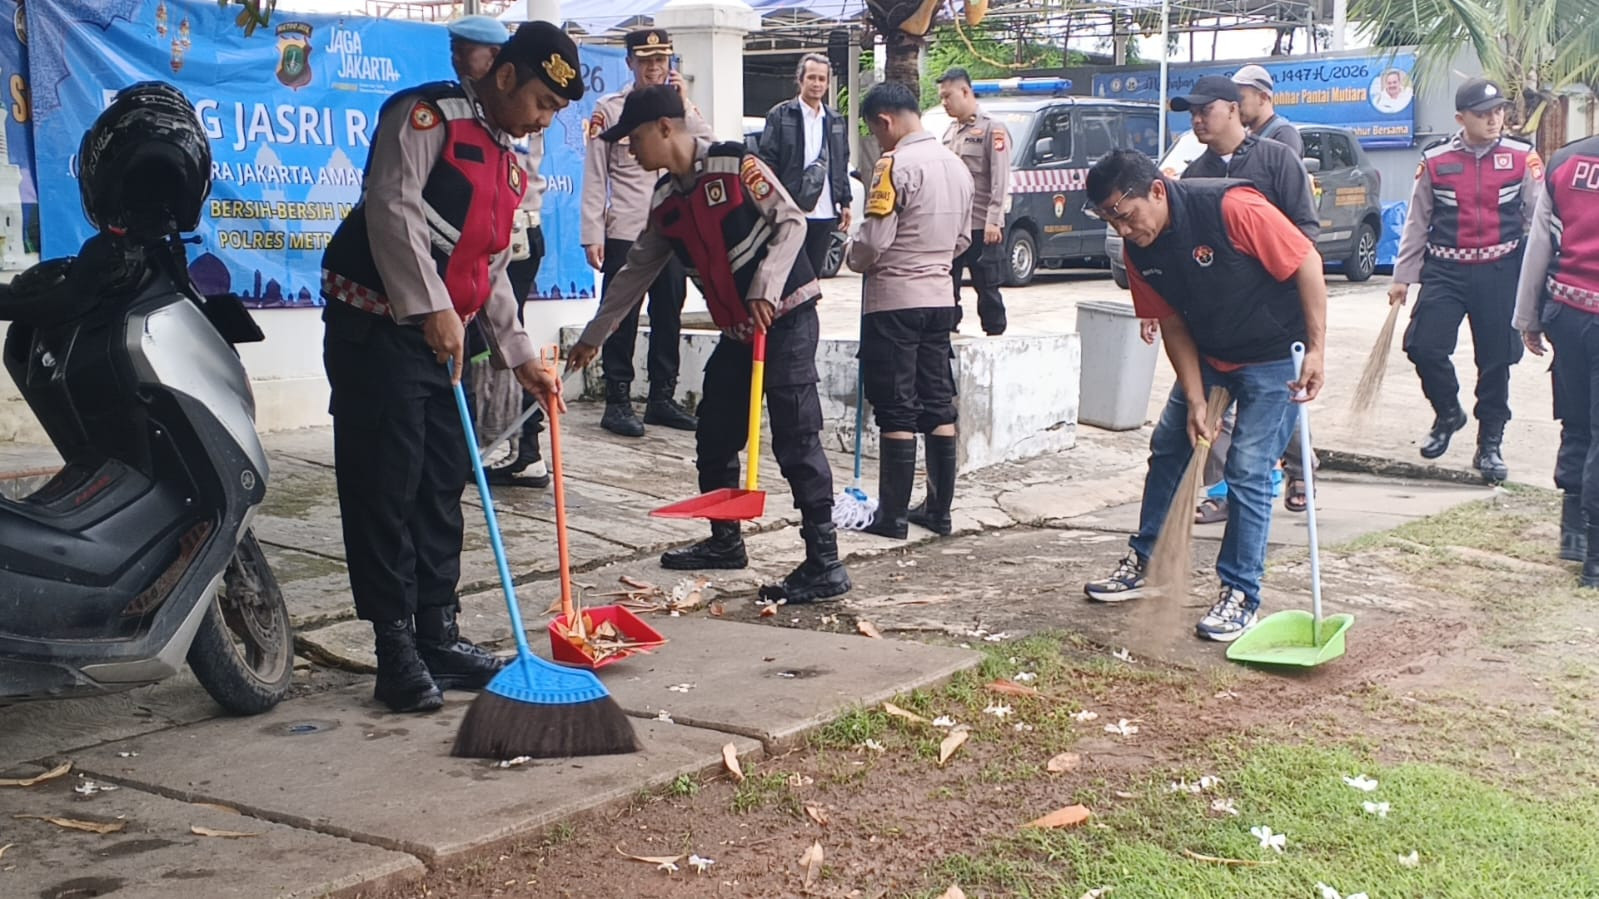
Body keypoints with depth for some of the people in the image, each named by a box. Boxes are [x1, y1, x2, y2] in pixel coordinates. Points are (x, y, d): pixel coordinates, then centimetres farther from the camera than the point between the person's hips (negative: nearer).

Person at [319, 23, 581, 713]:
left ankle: (439, 637, 20)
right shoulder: (426, 114, -8)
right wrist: (432, 307, -26)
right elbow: (392, 207, -21)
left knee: (442, 488, 11)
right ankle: (397, 654, 1)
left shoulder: (508, 166, 18)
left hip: (442, 338, 9)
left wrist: (520, 358, 18)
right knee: (384, 491, -5)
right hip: (375, 326, -9)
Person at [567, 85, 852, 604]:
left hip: (785, 316, -8)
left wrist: (765, 288, -25)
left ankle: (825, 566, -9)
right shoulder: (665, 201, 10)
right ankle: (725, 542, 30)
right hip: (736, 329, 8)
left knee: (795, 439, -11)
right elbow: (636, 272, 17)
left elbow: (791, 221, -13)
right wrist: (593, 337, 21)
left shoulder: (735, 164, -12)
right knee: (713, 438, 13)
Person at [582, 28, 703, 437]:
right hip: (625, 233, -4)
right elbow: (595, 178, -3)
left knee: (668, 317, 10)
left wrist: (685, 103, -9)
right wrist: (592, 235, -10)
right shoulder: (610, 109, 0)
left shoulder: (680, 107, 10)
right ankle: (617, 402, 7)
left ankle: (662, 399, 20)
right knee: (621, 319, 1)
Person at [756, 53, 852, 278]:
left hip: (826, 213, 5)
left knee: (814, 273, 8)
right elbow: (767, 162, -4)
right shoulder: (780, 115, 0)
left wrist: (845, 203, 11)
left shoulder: (837, 121, 15)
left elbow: (842, 166, 18)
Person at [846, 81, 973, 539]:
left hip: (893, 300, -7)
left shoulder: (896, 164, -15)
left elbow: (874, 239, -18)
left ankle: (893, 515, 2)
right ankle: (938, 509, 16)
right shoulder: (956, 164, 10)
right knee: (939, 405, 10)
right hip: (939, 298, 8)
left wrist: (852, 257, 1)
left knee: (896, 411, -3)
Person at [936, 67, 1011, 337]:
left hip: (982, 226, -7)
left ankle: (995, 334, 6)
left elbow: (1000, 179, -12)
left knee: (987, 288, -2)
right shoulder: (950, 130, 17)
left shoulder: (992, 128, -6)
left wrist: (993, 219, -19)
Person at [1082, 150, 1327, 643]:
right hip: (1209, 355, 7)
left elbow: (1307, 263, -23)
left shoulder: (1231, 208, -30)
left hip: (1275, 354, -7)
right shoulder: (1138, 250, -9)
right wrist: (1195, 400, -9)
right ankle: (1145, 563, 24)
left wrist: (1316, 350, -24)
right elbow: (1173, 325, -2)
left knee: (1248, 469, -9)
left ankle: (1241, 594, 1)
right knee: (1167, 448, 10)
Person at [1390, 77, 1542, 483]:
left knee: (1496, 359, 4)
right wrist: (1402, 277, 6)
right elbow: (1416, 222, 7)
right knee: (1423, 347, -10)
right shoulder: (1435, 161, 1)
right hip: (1445, 270, 1)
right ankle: (1448, 415, 18)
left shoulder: (1522, 158, 0)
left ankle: (1490, 444, 19)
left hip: (1500, 272, 0)